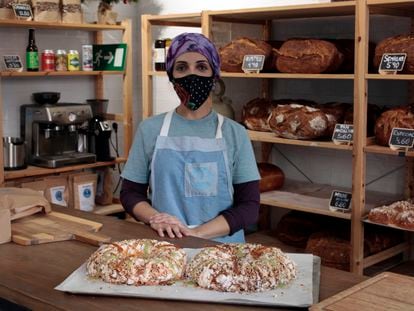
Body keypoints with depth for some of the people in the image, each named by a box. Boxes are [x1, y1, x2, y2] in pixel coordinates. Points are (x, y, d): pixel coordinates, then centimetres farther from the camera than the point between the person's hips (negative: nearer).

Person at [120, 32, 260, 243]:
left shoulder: (235, 133, 2)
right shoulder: (150, 129, 4)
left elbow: (249, 206, -1)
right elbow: (130, 194, 8)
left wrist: (196, 233, -14)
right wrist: (155, 218, -11)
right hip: (163, 245, 0)